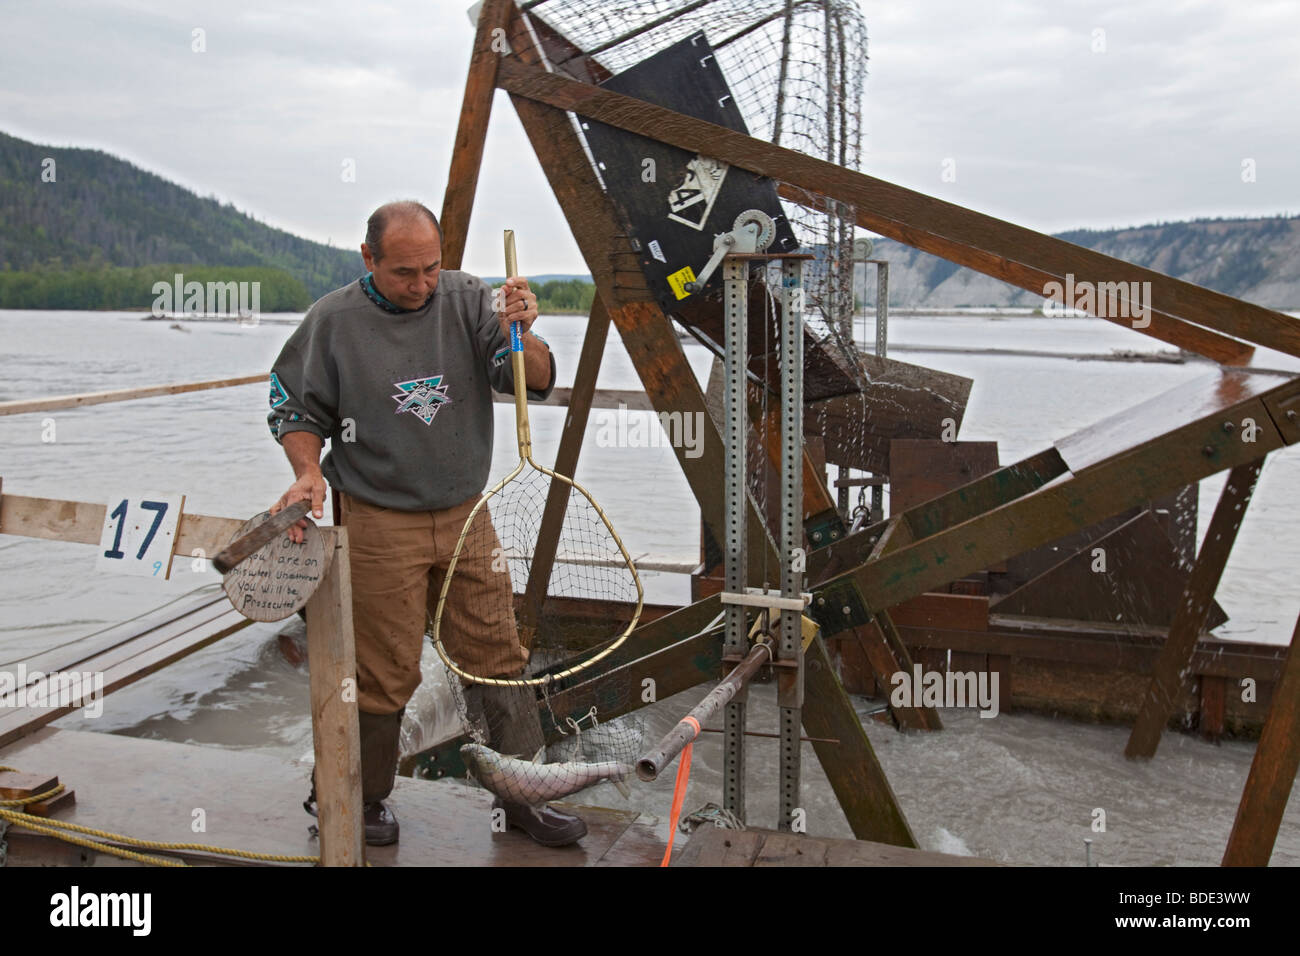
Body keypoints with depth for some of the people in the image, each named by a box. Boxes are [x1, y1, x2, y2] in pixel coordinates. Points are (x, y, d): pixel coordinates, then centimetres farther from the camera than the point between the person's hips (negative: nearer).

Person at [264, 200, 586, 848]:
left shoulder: (468, 300, 0)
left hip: (466, 516, 3)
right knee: (385, 672, 4)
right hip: (379, 523, -3)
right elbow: (296, 408, 4)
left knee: (498, 659, 8)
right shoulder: (333, 320, -4)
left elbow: (535, 382, -6)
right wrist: (308, 471, -13)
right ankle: (361, 799, 26)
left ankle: (521, 798, 23)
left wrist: (521, 333, -26)